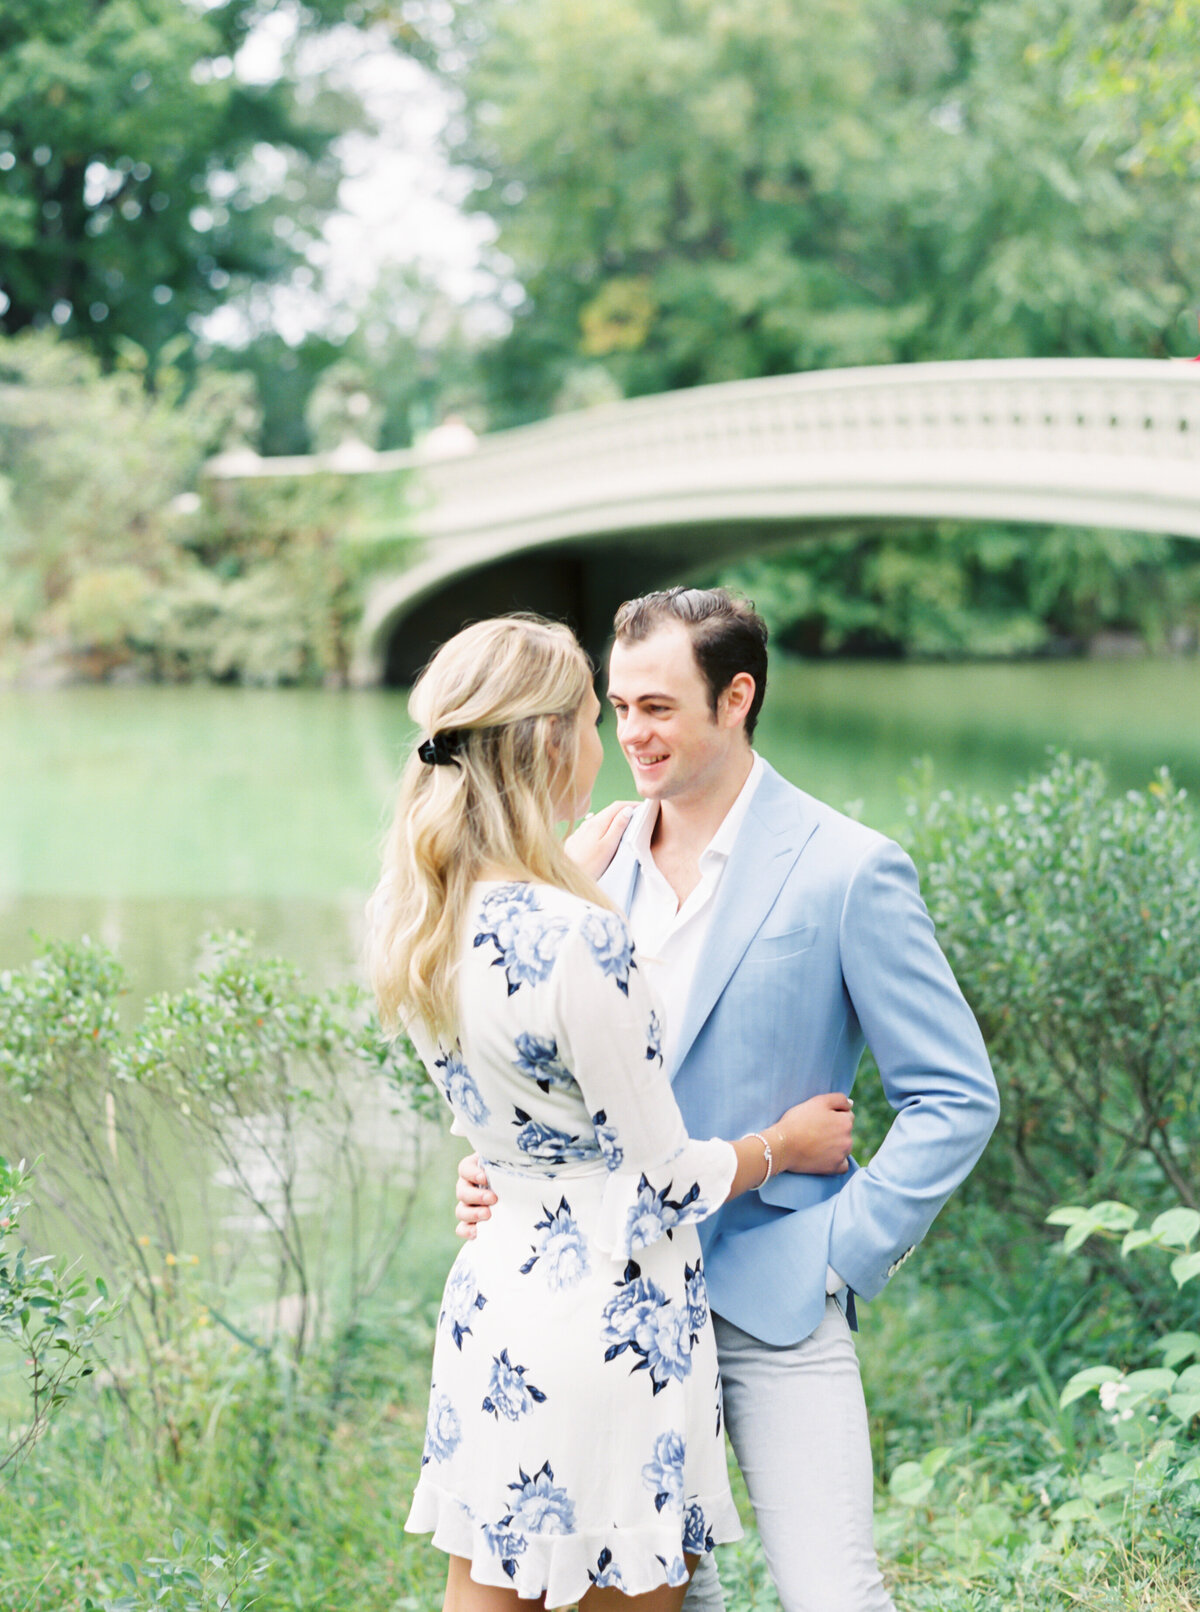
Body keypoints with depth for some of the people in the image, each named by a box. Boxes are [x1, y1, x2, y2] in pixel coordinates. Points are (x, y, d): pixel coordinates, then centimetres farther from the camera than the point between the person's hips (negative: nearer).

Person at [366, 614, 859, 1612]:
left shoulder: (412, 918, -1)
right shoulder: (581, 942, -25)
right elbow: (665, 1184, -15)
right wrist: (786, 1145, 4)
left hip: (494, 1297, 8)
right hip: (611, 1322, -8)